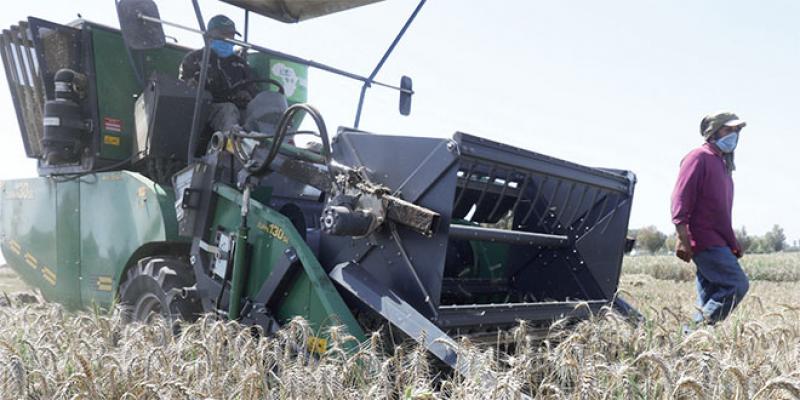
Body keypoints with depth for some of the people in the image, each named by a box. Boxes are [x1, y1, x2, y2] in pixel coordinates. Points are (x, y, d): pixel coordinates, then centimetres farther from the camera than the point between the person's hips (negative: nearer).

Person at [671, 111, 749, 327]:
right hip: (705, 241, -10)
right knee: (737, 284, -17)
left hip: (718, 243, 10)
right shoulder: (699, 157, -5)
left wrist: (733, 244, 23)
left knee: (709, 299, 6)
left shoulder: (723, 164, 25)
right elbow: (681, 197, -14)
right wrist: (683, 238, -22)